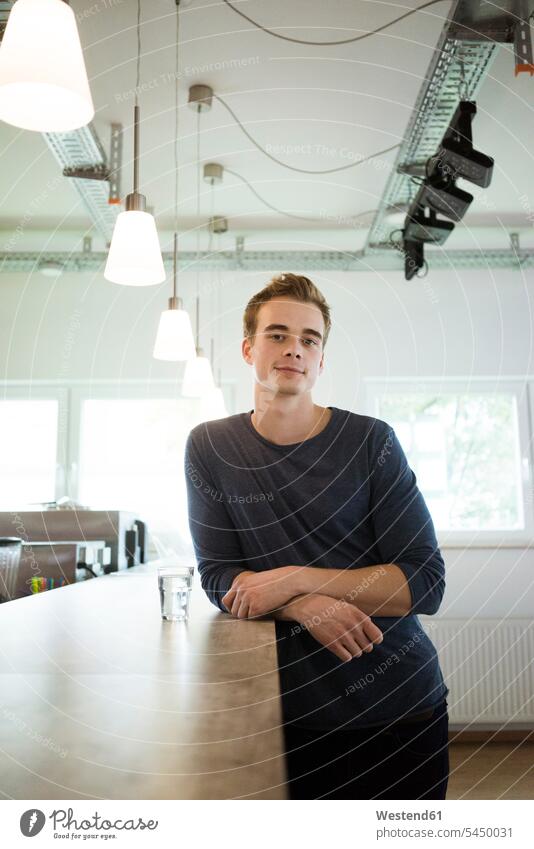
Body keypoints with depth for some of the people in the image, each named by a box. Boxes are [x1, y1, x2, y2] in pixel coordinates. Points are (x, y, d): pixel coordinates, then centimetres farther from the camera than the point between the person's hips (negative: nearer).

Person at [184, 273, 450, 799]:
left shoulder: (372, 441, -8)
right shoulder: (209, 447, -3)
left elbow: (427, 583, -12)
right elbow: (218, 578, -5)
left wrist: (294, 579, -21)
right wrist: (305, 606, -23)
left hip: (403, 707, 0)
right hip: (296, 714, 1)